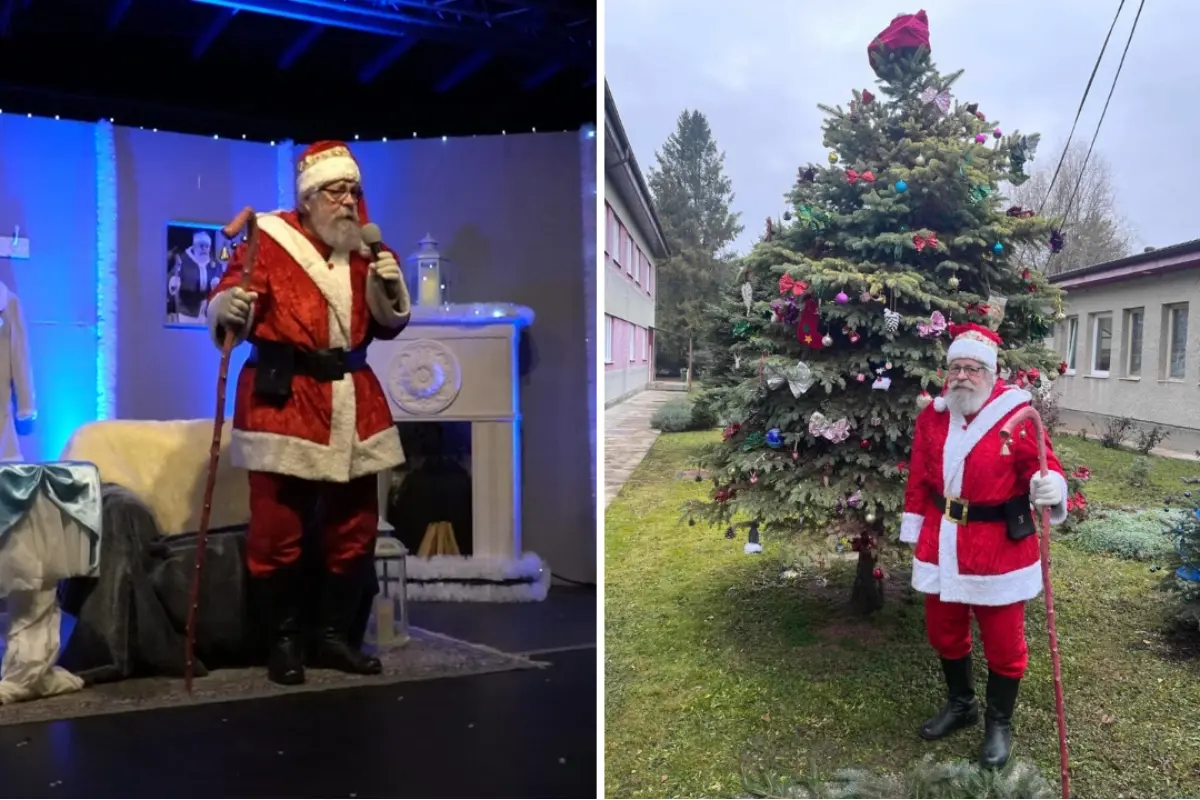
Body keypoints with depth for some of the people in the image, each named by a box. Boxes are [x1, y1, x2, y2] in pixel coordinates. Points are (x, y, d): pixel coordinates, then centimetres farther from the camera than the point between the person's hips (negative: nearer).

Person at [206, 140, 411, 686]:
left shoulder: (367, 247, 10)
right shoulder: (268, 241, -5)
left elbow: (389, 326, 14)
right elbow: (226, 312, -9)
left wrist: (391, 288, -6)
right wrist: (229, 308, -31)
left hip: (354, 401, 5)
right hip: (282, 400, -5)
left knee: (354, 526, 10)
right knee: (277, 531, -2)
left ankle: (334, 636, 25)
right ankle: (284, 641, 16)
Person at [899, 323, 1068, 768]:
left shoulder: (1016, 414, -13)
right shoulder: (932, 415, 1)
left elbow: (1044, 467, -11)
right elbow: (919, 478, 7)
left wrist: (1049, 487, -35)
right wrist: (915, 528, 9)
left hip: (999, 549, -4)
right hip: (942, 545, 5)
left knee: (1003, 642, 9)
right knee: (944, 632, 18)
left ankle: (999, 723, 32)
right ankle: (960, 704, 42)